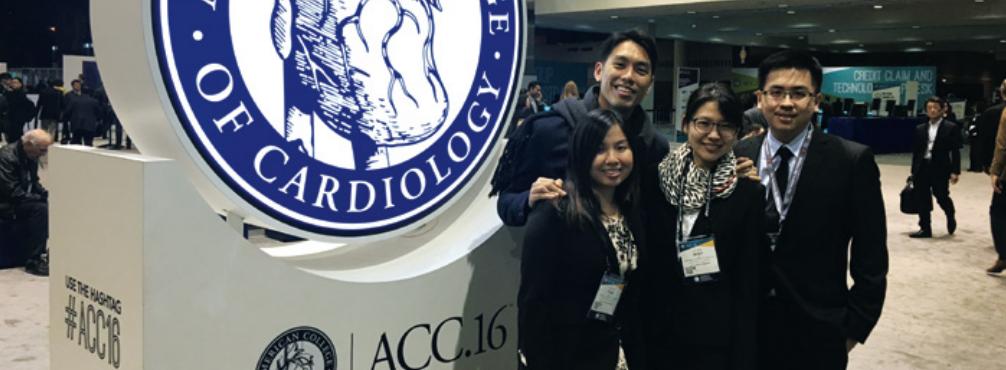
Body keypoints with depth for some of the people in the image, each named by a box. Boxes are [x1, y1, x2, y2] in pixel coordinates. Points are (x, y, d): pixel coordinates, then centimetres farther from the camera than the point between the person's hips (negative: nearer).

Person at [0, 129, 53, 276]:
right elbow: (13, 193, -29)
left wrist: (46, 194, -4)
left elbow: (33, 183, 14)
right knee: (41, 209, -28)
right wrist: (42, 198, -24)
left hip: (21, 199, 9)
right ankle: (34, 261, -23)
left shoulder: (30, 156, 2)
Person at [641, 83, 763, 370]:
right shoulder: (657, 179, 1)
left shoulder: (749, 193, -6)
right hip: (657, 335, 2)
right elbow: (645, 261, 5)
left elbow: (748, 285, -6)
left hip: (716, 339, -2)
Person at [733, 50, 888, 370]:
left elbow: (870, 258, -4)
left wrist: (854, 327, -4)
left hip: (816, 335, -2)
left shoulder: (852, 161, -8)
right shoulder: (737, 158, 0)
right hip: (747, 329, 2)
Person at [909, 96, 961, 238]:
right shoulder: (920, 129, 10)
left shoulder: (951, 128, -1)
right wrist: (914, 171, 10)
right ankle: (925, 228, 10)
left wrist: (955, 171, -11)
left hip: (940, 168, -4)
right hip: (922, 168, 4)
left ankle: (950, 217, 32)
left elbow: (955, 151, -4)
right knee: (922, 200, 3)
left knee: (941, 197, 1)